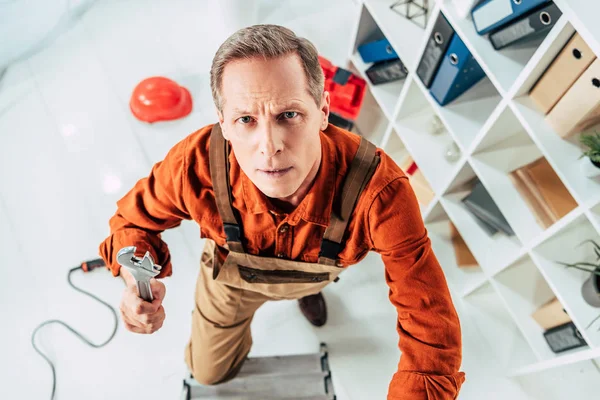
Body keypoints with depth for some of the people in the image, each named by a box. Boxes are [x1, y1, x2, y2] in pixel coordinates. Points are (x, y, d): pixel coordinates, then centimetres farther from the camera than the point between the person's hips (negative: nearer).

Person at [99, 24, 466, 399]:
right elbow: (134, 220, -18)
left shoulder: (380, 191, -45)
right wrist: (140, 283, -39)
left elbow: (432, 327, -38)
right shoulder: (195, 165, -41)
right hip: (230, 275, 2)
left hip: (312, 273, -1)